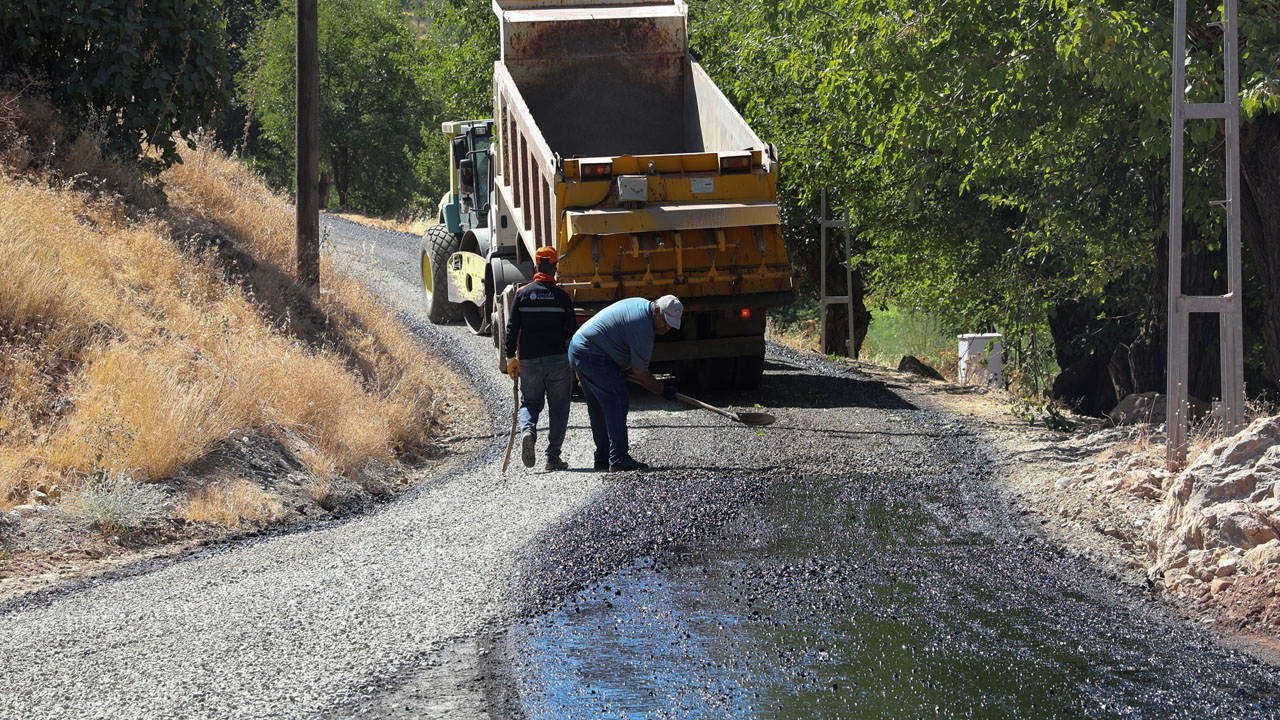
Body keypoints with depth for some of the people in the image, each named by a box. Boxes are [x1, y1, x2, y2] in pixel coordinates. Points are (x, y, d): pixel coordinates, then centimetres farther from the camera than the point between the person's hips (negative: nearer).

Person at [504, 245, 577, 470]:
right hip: (558, 359, -1)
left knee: (530, 402, 16)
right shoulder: (562, 297, -3)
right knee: (558, 409, 7)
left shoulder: (522, 294, 0)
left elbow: (512, 328, 0)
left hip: (529, 360, 1)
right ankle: (553, 456, 2)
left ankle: (527, 430, -15)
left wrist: (511, 358, 5)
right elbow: (572, 330, -2)